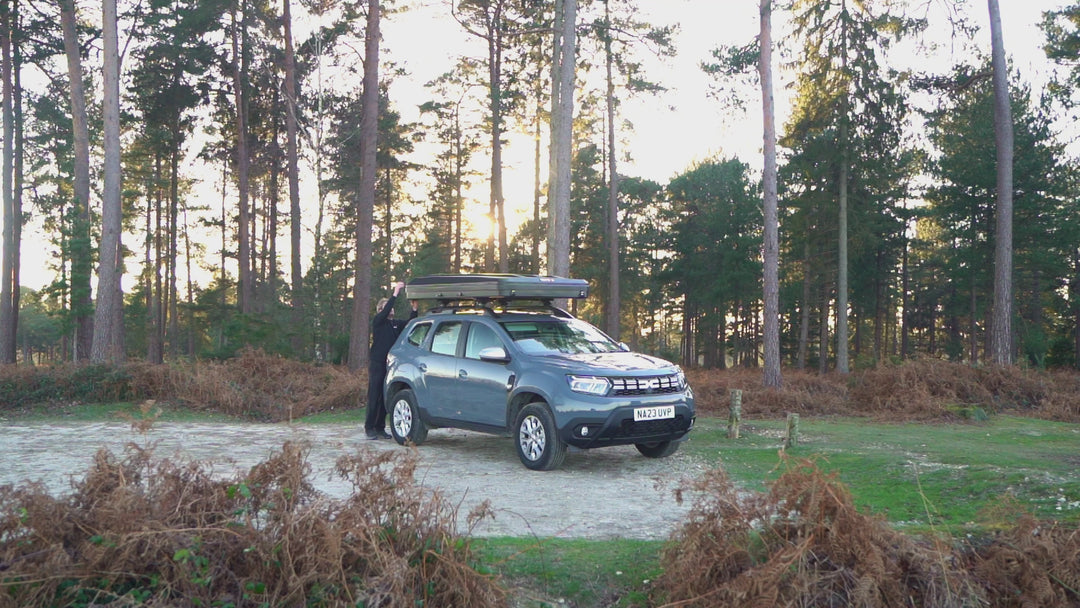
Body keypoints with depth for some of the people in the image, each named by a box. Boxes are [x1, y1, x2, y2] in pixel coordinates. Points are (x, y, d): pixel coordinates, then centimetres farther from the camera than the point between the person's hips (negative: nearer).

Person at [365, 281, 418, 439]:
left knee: (386, 397, 6)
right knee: (374, 397, -5)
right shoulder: (378, 322, -1)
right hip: (377, 364, -6)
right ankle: (369, 428, -1)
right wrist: (395, 293, -21)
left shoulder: (396, 324, 16)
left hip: (390, 365, 6)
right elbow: (385, 312, -19)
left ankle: (380, 428, 12)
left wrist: (414, 309, -9)